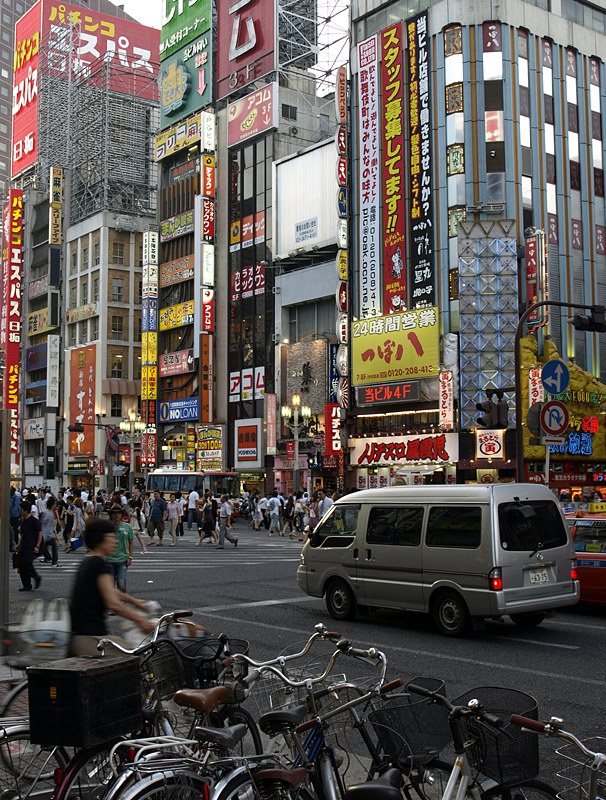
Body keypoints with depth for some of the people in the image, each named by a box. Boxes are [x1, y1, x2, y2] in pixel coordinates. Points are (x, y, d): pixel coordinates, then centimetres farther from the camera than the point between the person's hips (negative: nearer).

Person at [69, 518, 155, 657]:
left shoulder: (87, 562, 18)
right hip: (90, 637, -11)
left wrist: (134, 601, 38)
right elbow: (113, 603, -18)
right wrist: (141, 620, -11)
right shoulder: (100, 564, -13)